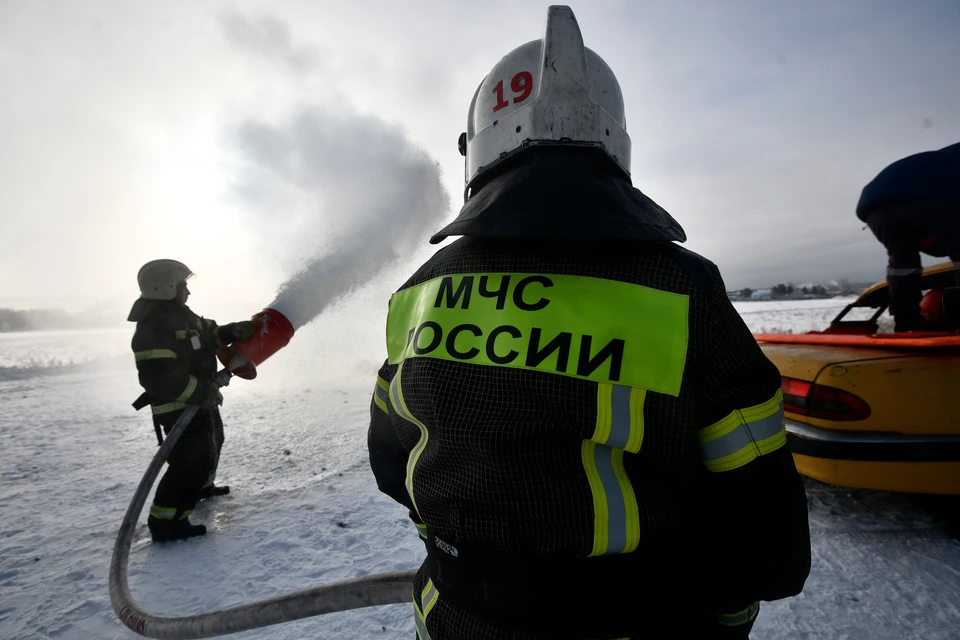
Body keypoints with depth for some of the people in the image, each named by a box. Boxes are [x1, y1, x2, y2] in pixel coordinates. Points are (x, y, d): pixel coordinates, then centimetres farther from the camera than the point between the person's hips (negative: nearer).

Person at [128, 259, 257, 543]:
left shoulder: (181, 316, 5)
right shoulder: (154, 329, -27)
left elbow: (208, 334, 14)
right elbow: (158, 378, -33)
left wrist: (233, 332, -6)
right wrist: (202, 392, -29)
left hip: (200, 401, 11)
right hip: (181, 409, -11)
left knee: (211, 443, 29)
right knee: (194, 461, -11)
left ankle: (202, 487, 51)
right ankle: (165, 522, 2)